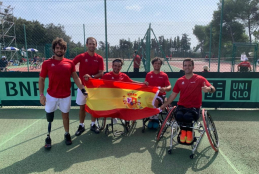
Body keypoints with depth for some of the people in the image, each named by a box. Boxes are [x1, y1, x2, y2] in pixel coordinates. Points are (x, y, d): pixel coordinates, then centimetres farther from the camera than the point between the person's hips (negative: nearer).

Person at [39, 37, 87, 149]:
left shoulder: (70, 63, 0)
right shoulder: (47, 63, -4)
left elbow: (75, 78, 4)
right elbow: (41, 80, 1)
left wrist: (83, 89, -5)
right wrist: (41, 95, -6)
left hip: (66, 95, 1)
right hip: (51, 95, -1)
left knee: (65, 115, 15)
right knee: (49, 117, 7)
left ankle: (67, 134, 32)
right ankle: (48, 137, 25)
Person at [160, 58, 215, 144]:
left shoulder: (200, 79, 0)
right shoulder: (179, 81, 10)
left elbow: (213, 89, -12)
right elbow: (173, 95, 16)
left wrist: (208, 89, -37)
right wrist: (164, 105, 13)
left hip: (194, 107, -2)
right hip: (181, 106, 2)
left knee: (188, 116, -34)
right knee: (179, 116, -31)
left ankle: (189, 131, 3)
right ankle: (183, 130, 4)